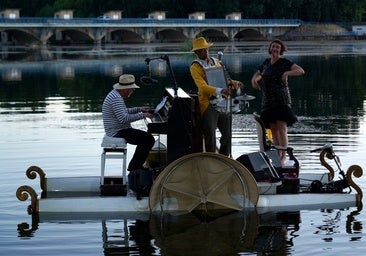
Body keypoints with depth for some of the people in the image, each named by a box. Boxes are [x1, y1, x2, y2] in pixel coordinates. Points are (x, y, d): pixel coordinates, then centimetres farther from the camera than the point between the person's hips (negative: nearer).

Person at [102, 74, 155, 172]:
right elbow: (123, 118, -29)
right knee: (149, 140, -14)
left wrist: (140, 109, 20)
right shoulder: (116, 99, -22)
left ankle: (136, 165, 20)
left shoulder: (115, 94, 13)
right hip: (118, 132, -11)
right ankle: (134, 167, -5)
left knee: (146, 137, 20)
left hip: (117, 130, 11)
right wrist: (142, 115, -22)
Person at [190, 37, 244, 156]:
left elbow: (224, 79, 22)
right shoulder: (195, 67, -7)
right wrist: (220, 90, -34)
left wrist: (235, 83, 1)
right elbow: (203, 86, -20)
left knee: (227, 134, 9)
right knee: (210, 138, -3)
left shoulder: (215, 61, 14)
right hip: (208, 104, -6)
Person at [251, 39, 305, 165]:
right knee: (273, 129, 5)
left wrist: (287, 73, -28)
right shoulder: (266, 62, 14)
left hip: (281, 99, -6)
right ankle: (277, 156, 8)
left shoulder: (284, 62, -4)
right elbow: (257, 74, 28)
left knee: (282, 128, -14)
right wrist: (254, 80, 5)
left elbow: (301, 71, -14)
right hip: (268, 101, 6)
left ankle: (283, 156, -16)